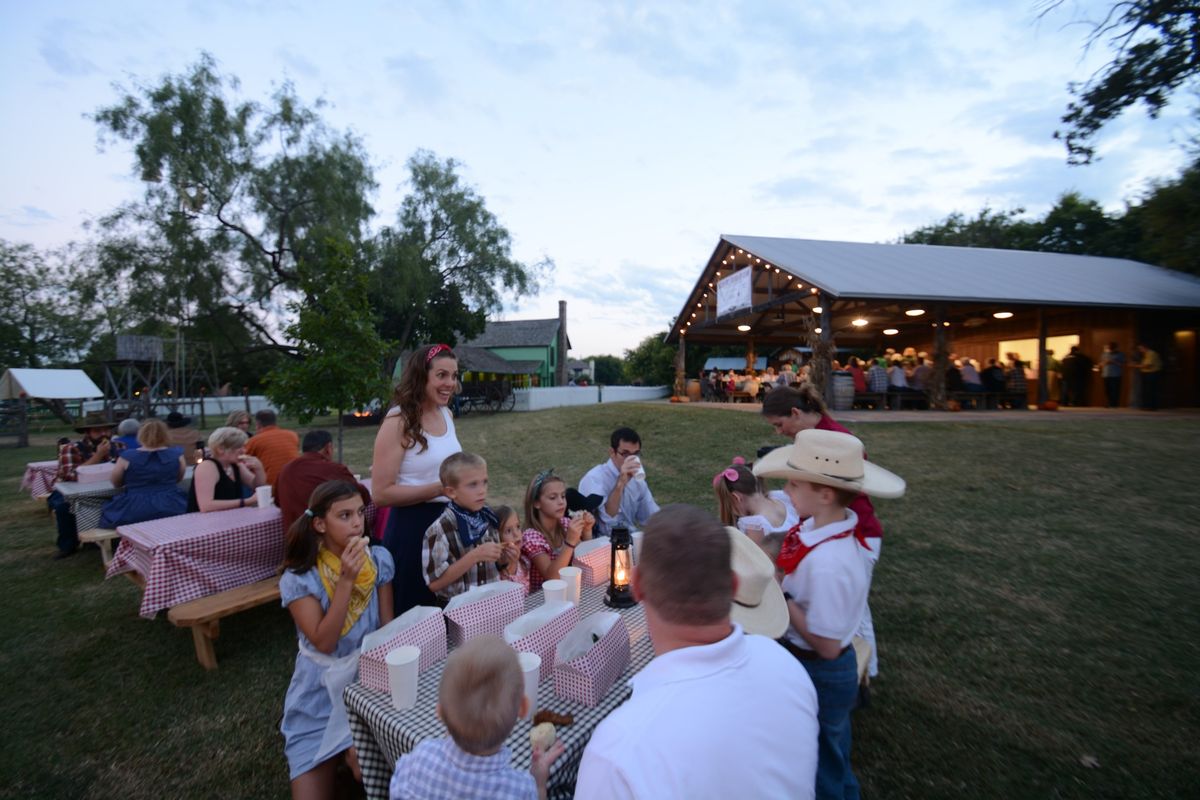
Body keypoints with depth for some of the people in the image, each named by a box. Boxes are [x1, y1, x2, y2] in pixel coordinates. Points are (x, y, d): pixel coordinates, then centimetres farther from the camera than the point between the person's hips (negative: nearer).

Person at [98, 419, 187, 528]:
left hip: (135, 512, 0)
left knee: (109, 513, 26)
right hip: (170, 507, 0)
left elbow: (115, 482, 14)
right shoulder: (177, 454, -1)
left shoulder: (127, 456, -3)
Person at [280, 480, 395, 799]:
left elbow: (388, 627, -2)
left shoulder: (379, 560, -9)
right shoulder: (299, 578, -15)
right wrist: (346, 580, -28)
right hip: (322, 687, -1)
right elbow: (324, 643, -20)